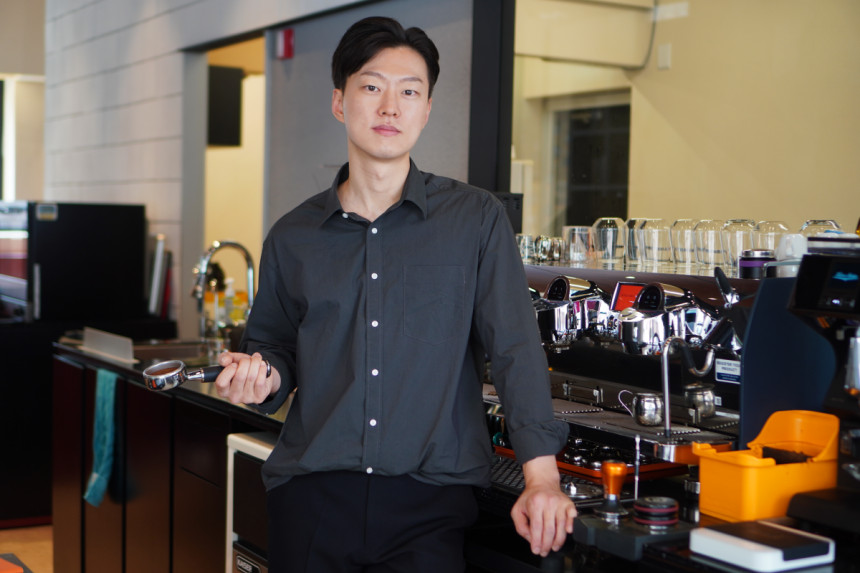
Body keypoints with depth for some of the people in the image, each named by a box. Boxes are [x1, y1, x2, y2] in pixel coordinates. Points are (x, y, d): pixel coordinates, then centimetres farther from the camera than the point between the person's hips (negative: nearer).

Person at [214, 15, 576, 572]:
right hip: (312, 493, 2)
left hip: (430, 499, -2)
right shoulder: (292, 236, 9)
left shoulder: (476, 219, 2)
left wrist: (542, 477, -12)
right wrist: (264, 375, -4)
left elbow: (516, 348, -3)